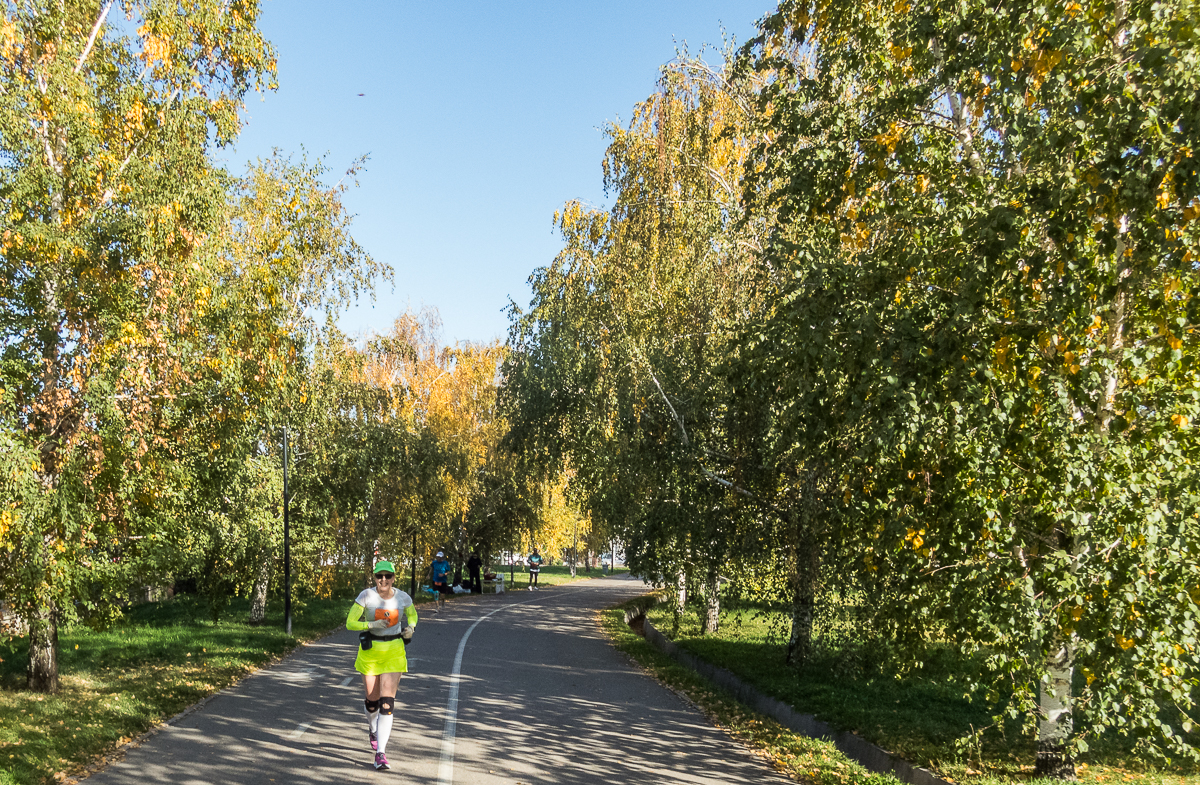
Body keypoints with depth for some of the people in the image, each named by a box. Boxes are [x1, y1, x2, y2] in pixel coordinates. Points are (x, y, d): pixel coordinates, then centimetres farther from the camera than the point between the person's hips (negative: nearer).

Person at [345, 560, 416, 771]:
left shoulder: (403, 598, -6)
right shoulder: (366, 596, -12)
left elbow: (412, 615, 16)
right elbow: (350, 623, -9)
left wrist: (410, 628, -5)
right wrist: (373, 625, -24)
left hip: (394, 652, 0)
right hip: (370, 650, 0)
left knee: (387, 702, -10)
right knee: (372, 700, 10)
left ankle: (380, 753, -12)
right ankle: (373, 730, 45)